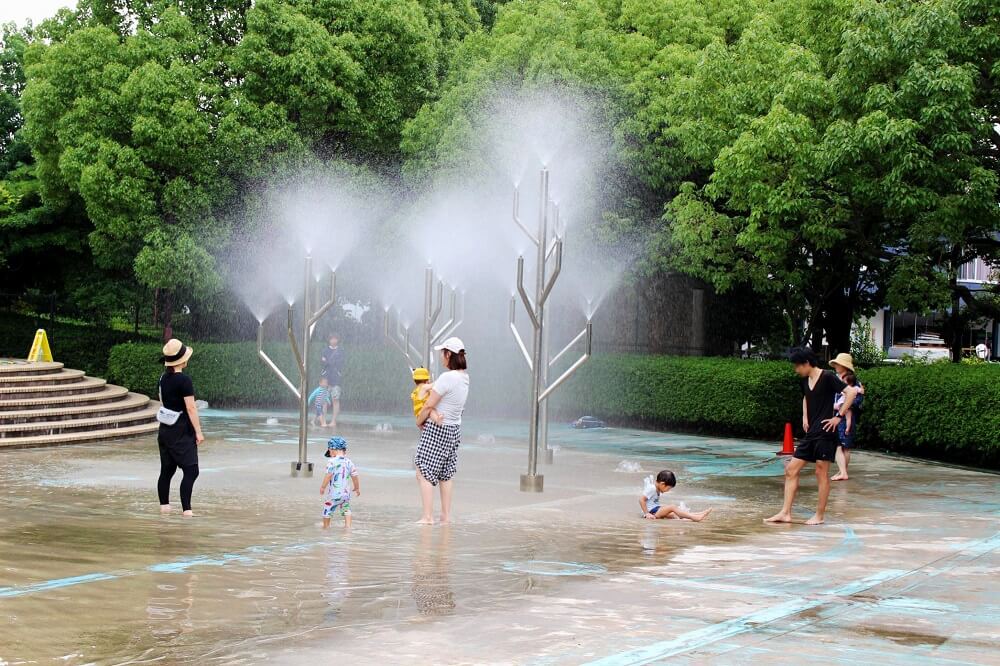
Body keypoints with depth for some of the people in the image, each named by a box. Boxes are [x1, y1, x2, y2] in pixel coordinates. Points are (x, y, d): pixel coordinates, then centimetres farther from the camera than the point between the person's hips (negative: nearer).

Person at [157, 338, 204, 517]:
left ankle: (164, 506, 19)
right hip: (181, 431, -9)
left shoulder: (163, 378, 8)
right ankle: (186, 510, -14)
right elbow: (191, 408, -17)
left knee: (167, 470, 14)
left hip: (165, 429, 9)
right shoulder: (184, 380, -16)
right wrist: (198, 431, -13)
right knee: (191, 470, -9)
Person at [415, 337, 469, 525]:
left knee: (423, 472, -2)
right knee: (445, 474, 18)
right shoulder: (464, 377, 4)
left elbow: (428, 406, -17)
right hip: (454, 429, 9)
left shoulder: (446, 378, -22)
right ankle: (446, 515, 21)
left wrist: (419, 422, -2)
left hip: (437, 429, -9)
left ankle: (427, 516, -7)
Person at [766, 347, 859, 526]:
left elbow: (852, 392, -19)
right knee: (791, 469, 4)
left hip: (825, 432, -8)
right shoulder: (805, 380, 12)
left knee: (821, 472, -2)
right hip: (811, 433, 8)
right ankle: (785, 513, 5)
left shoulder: (827, 377, -12)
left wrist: (839, 416, -18)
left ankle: (820, 515, 7)